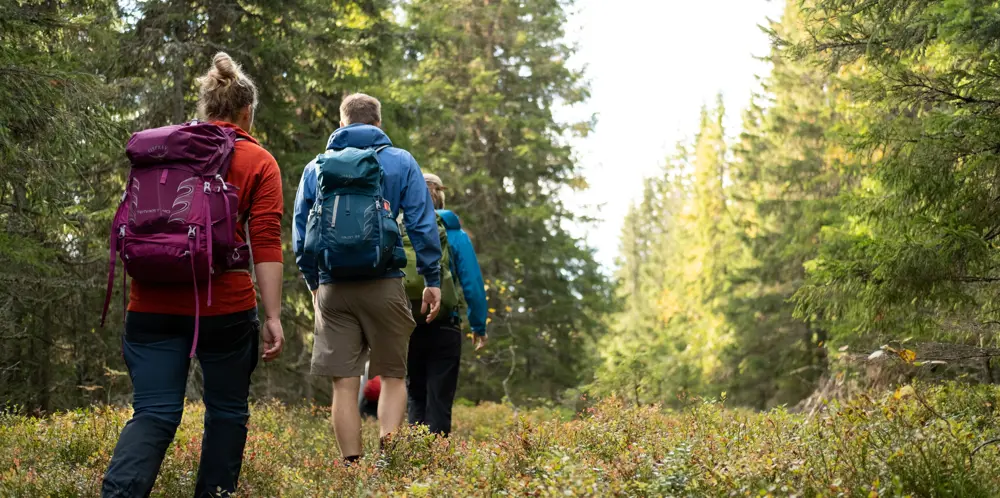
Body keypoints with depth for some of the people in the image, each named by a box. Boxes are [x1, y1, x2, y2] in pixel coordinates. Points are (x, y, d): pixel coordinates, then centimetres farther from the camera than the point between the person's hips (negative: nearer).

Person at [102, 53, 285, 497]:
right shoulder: (259, 163, 2)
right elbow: (266, 245, -7)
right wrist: (273, 316, -8)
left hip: (153, 305, 3)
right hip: (224, 307, -3)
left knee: (153, 413, 2)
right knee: (226, 410, 14)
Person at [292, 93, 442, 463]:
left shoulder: (316, 167, 12)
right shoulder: (400, 162, 6)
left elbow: (300, 234, 12)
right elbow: (422, 225, 0)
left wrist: (313, 283, 22)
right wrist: (432, 280, 3)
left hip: (333, 289, 2)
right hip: (383, 284, -1)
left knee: (345, 384, 4)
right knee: (393, 377, 7)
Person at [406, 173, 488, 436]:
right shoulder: (455, 235, -2)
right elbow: (472, 284, -5)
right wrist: (479, 327, 5)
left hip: (407, 328, 2)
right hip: (443, 328, -2)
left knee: (416, 400, 14)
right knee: (439, 402, 2)